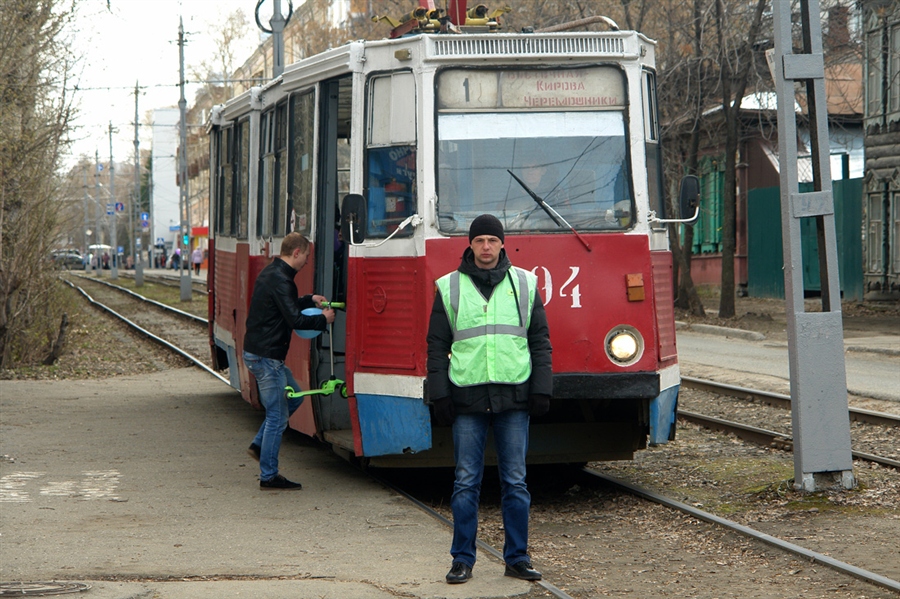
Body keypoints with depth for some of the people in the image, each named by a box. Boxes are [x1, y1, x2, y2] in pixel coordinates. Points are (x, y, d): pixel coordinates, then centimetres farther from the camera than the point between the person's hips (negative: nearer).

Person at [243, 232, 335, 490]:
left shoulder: (271, 273, 13)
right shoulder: (280, 280, -19)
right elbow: (294, 319, -24)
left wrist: (310, 300, 22)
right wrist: (322, 319, -10)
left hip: (256, 351, 10)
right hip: (266, 355, -10)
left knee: (293, 397, 22)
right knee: (277, 416, -2)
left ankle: (259, 445, 21)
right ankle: (269, 476, 4)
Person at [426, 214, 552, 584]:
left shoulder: (524, 285, 9)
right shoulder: (450, 288, 6)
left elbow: (540, 341, 9)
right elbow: (437, 346, 7)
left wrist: (541, 389, 1)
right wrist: (439, 395, -1)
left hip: (514, 397, 1)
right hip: (467, 398, -1)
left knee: (515, 482, 4)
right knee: (466, 483, 1)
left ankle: (517, 558, 12)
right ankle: (463, 560, 8)